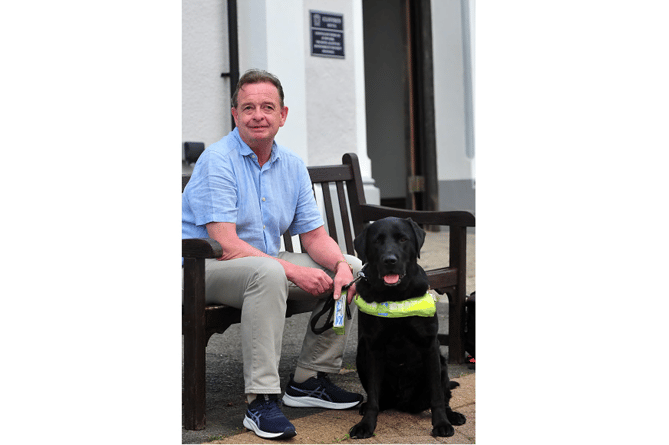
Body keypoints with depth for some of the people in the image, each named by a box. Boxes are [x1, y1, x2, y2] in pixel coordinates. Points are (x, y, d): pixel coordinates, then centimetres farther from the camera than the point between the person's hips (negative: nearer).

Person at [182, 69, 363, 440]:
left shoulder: (292, 166, 6)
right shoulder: (217, 160, -16)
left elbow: (314, 236, 5)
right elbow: (226, 245, -23)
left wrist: (341, 265, -17)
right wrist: (293, 271, -27)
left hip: (269, 264, 8)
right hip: (207, 268, -7)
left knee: (352, 267, -4)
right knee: (268, 272, -38)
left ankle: (309, 379, 1)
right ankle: (261, 400, -32)